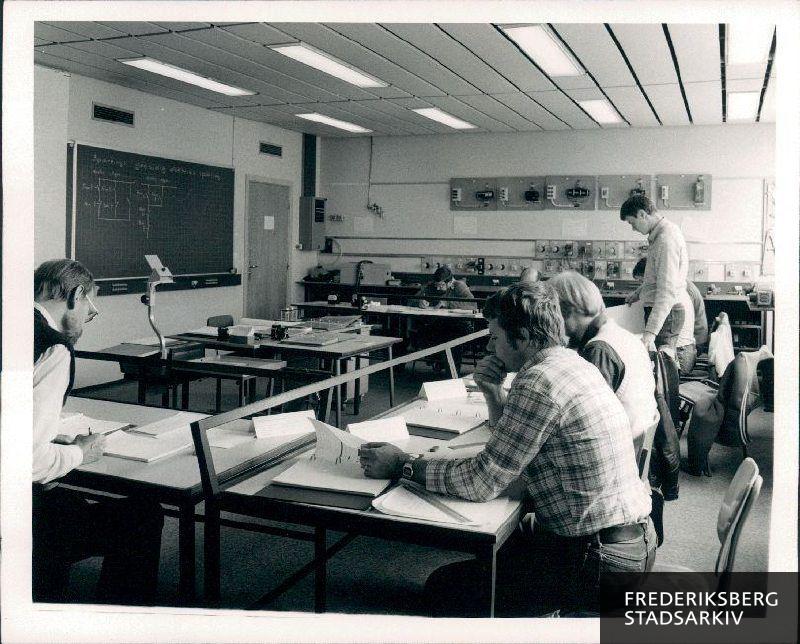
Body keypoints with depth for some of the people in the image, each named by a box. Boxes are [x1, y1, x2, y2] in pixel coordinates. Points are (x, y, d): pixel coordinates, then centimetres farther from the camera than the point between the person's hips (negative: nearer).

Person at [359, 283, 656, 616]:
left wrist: (403, 465, -12)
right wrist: (493, 392, 4)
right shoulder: (574, 363, 9)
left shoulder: (538, 382, -22)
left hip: (600, 562, -10)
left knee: (444, 589, -4)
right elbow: (516, 445, 19)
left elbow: (482, 481, -21)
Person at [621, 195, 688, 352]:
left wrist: (651, 331, -34)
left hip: (665, 313, -10)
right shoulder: (663, 232, 12)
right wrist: (639, 292, 27)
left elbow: (667, 291, -29)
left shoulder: (666, 239, -21)